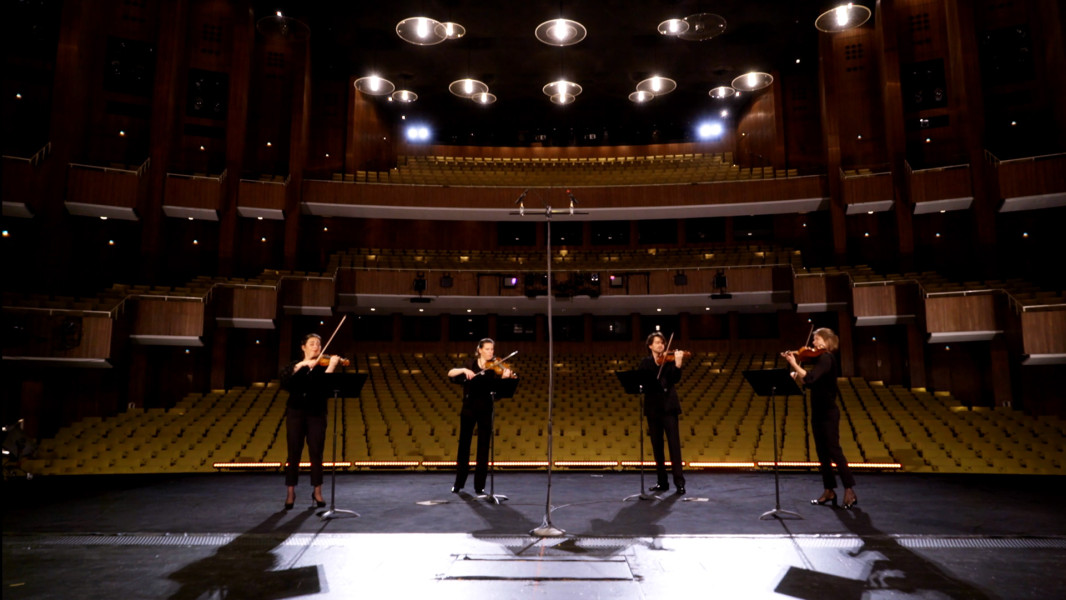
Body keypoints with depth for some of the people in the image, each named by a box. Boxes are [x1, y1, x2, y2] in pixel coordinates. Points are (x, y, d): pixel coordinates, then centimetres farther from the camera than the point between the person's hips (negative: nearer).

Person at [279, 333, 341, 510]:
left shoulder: (323, 367, 4)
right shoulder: (294, 365, 9)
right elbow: (285, 379, -14)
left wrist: (332, 366, -29)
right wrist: (302, 364, -24)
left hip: (316, 414, -1)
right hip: (296, 413, 1)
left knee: (316, 453, 0)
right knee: (294, 453, 2)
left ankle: (317, 492, 11)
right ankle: (291, 493, 12)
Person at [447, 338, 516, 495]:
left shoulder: (494, 367, 0)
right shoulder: (470, 363, 3)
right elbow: (450, 374, -5)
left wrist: (504, 377, -32)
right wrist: (464, 370, -22)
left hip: (485, 410, -1)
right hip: (468, 408, 1)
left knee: (483, 448, 1)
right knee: (463, 445, 9)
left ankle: (479, 486, 10)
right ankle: (459, 483, 24)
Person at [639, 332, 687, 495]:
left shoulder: (669, 360, 0)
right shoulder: (645, 362, 9)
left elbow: (675, 379, -14)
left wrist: (678, 364, -31)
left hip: (668, 406, -3)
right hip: (652, 407, 3)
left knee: (674, 444, -8)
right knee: (657, 446, 8)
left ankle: (679, 482, -5)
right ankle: (662, 482, 16)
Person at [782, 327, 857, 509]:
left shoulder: (825, 358, -16)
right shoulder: (820, 358, 13)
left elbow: (809, 378, -30)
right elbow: (808, 383, 14)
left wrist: (794, 364, -24)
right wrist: (795, 375, 0)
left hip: (828, 413, -9)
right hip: (818, 412, 9)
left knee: (833, 451, -6)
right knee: (822, 452, 10)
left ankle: (849, 491, 2)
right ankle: (829, 490, 17)